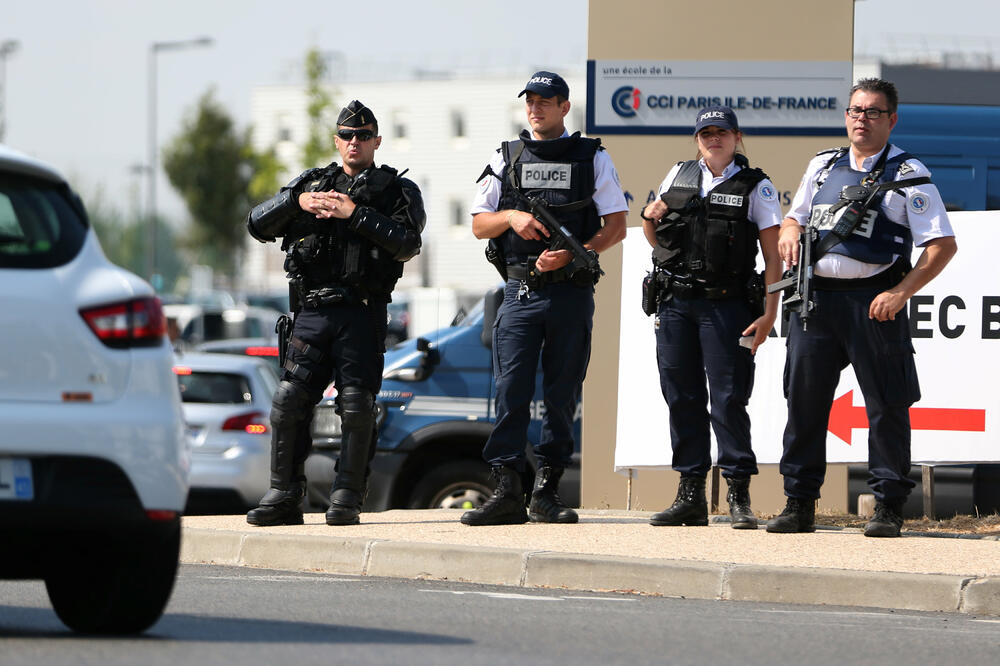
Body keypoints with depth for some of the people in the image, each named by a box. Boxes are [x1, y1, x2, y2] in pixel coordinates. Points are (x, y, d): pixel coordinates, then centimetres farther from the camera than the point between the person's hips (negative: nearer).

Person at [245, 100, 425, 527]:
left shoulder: (397, 191, 8)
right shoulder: (311, 182, 18)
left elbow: (407, 243, -10)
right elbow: (258, 226, 11)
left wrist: (356, 214, -14)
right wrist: (297, 201, -6)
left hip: (361, 315, -3)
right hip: (312, 312, 3)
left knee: (357, 405, -8)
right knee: (289, 401, -5)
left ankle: (347, 497, -1)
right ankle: (283, 496, 1)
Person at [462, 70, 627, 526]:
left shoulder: (593, 159, 7)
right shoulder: (506, 159, 13)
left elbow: (616, 226, 3)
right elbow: (479, 225, 13)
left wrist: (572, 254, -12)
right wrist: (512, 216, -8)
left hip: (571, 293, -1)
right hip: (520, 292, 1)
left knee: (562, 396, 1)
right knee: (511, 391, -8)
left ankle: (547, 492, 5)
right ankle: (506, 493, -9)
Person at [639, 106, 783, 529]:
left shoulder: (756, 187, 3)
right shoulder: (678, 177, 15)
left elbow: (773, 256, -1)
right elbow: (655, 241, 24)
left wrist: (769, 312, -11)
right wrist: (649, 218, 1)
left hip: (725, 304, -4)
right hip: (674, 303, 4)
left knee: (728, 399, -8)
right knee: (682, 398, 5)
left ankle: (739, 498, -6)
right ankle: (690, 497, 10)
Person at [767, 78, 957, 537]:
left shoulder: (908, 175, 0)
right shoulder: (822, 167, 15)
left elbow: (942, 245, -5)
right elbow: (794, 218, 27)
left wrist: (900, 293, -15)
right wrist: (789, 233, 1)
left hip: (873, 300, -5)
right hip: (815, 294, 5)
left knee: (886, 405, -3)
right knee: (803, 400, 5)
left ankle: (888, 507, 4)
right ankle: (799, 504, 12)